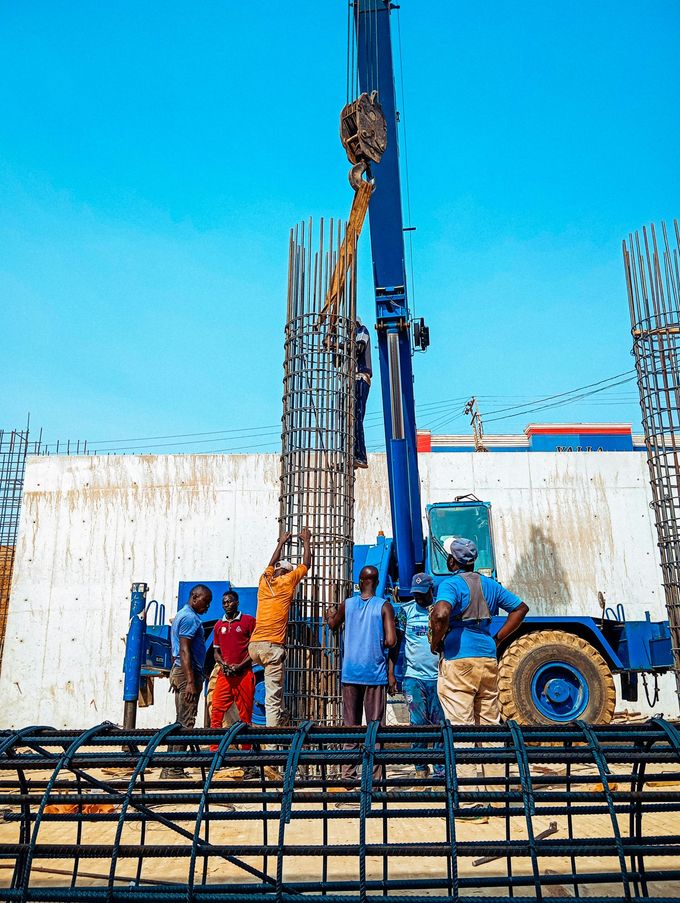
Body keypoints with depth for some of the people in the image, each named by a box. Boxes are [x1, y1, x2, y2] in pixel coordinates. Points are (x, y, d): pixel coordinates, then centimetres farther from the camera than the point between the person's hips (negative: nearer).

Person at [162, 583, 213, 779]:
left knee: (182, 721, 12)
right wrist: (190, 682, -24)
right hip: (188, 672, -10)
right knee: (185, 722, -7)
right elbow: (184, 651, -20)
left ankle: (171, 768, 15)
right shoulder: (190, 618, -13)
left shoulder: (182, 615, 19)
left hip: (178, 671, 10)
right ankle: (174, 769, -6)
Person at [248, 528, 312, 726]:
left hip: (254, 646, 6)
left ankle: (279, 711, 26)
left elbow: (272, 564, 35)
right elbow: (306, 564, 17)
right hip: (272, 646, -6)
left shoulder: (264, 581, 14)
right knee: (273, 697, -7)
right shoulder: (287, 581, 2)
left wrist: (281, 543, 47)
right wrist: (306, 541, 30)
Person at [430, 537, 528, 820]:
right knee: (490, 725, 14)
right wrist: (498, 639, 17)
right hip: (488, 660, 6)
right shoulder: (489, 584, 12)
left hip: (458, 662, -6)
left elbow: (441, 614, -28)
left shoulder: (451, 584, -9)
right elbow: (520, 608, 21)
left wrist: (436, 643, -11)